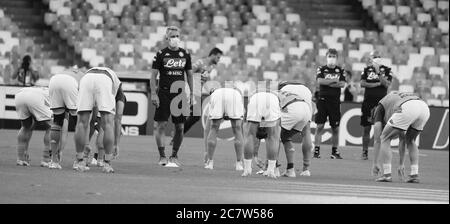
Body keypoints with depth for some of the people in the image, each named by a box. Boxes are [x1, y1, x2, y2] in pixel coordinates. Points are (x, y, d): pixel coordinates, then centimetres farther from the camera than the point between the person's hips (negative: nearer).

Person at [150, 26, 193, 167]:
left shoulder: (185, 55, 9)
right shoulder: (161, 54, 0)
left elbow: (190, 75, 15)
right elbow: (153, 75, 0)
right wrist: (153, 94, -8)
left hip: (180, 94, 3)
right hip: (164, 94, -3)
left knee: (180, 127, 2)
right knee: (161, 125, -7)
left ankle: (174, 156, 14)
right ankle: (162, 157, -2)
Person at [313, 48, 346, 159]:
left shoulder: (340, 70, 9)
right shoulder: (321, 69, 6)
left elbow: (342, 84, -5)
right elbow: (320, 81, -11)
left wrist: (328, 83, -9)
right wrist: (334, 81, -9)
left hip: (335, 101, 1)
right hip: (323, 99, -1)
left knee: (335, 128, 4)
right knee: (320, 126, -5)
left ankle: (334, 151, 13)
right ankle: (316, 150, -5)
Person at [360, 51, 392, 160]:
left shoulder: (386, 70, 6)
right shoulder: (366, 70, 10)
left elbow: (387, 84, -8)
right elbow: (362, 84, -3)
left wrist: (378, 72, -15)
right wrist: (378, 84, -9)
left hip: (381, 101, -2)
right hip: (368, 102, 2)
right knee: (366, 128, 3)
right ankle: (365, 152, 10)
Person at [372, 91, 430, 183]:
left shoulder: (380, 107, 30)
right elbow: (402, 139, 48)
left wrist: (375, 163, 28)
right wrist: (401, 164, 52)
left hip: (407, 109, -6)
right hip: (424, 108, 6)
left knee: (385, 138, 13)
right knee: (410, 141, 30)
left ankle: (387, 174, 6)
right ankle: (415, 174, 19)